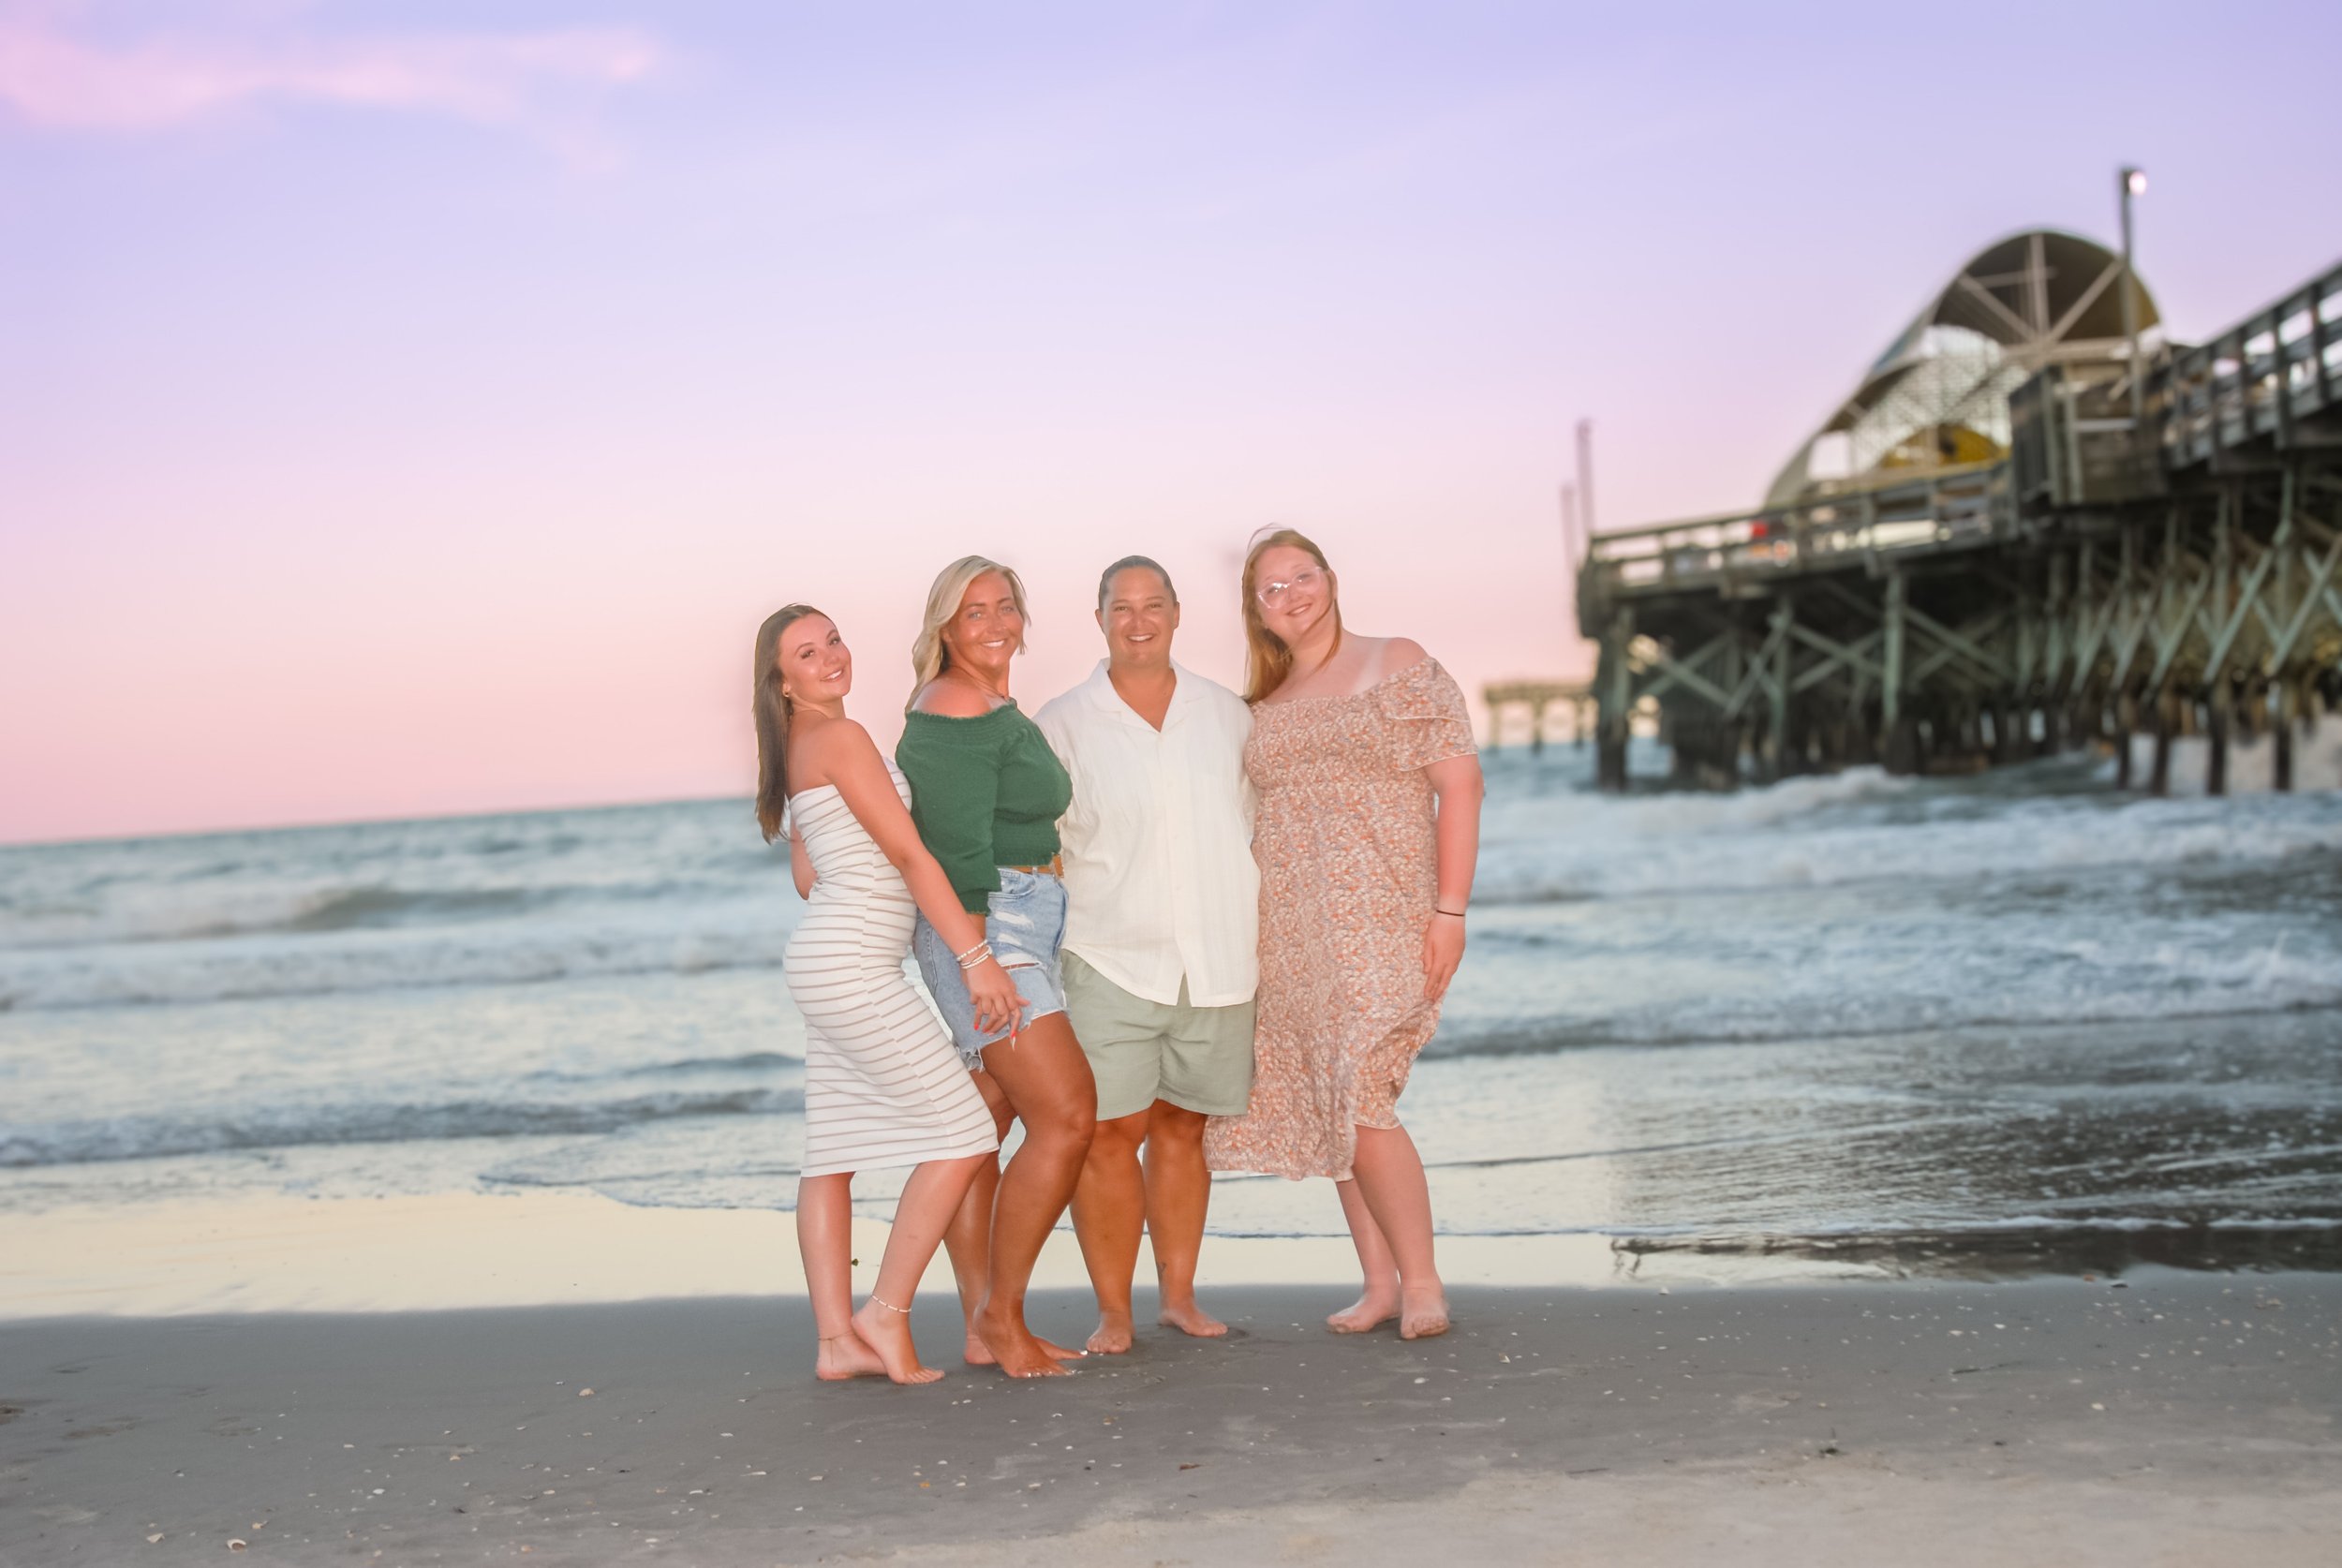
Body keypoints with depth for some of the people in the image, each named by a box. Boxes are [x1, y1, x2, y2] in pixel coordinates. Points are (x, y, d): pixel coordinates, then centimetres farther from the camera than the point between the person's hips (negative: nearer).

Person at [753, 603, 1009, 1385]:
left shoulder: (799, 751, 17)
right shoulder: (841, 738, -13)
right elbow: (911, 855, -14)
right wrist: (976, 955, -13)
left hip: (827, 964, 10)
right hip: (854, 967, -10)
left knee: (834, 1156, 8)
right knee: (962, 1134, -7)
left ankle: (837, 1341, 10)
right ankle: (886, 1314, -3)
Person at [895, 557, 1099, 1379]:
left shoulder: (998, 713, 17)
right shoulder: (953, 721, -14)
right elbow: (958, 856, -19)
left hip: (1023, 929, 10)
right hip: (984, 932, -10)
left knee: (979, 1127, 9)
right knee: (1067, 1114, -14)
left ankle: (985, 1330, 12)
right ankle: (1001, 1315, -5)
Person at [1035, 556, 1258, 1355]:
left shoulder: (1227, 714, 9)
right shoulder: (1062, 725, 2)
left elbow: (1260, 829, 16)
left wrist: (1265, 933, 11)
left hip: (1215, 963, 2)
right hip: (1112, 960, -2)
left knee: (1181, 1129, 9)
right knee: (1108, 1133, -7)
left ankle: (1179, 1295, 20)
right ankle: (1113, 1312, 3)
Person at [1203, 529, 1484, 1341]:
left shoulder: (1399, 667, 1)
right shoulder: (1264, 708, 16)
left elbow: (1459, 785, -4)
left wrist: (1450, 909, -11)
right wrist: (1247, 929, 11)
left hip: (1379, 921, -6)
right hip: (1290, 932, 6)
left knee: (1360, 1103, -14)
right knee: (1325, 1107, 4)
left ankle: (1421, 1281, -1)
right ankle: (1379, 1282, 13)